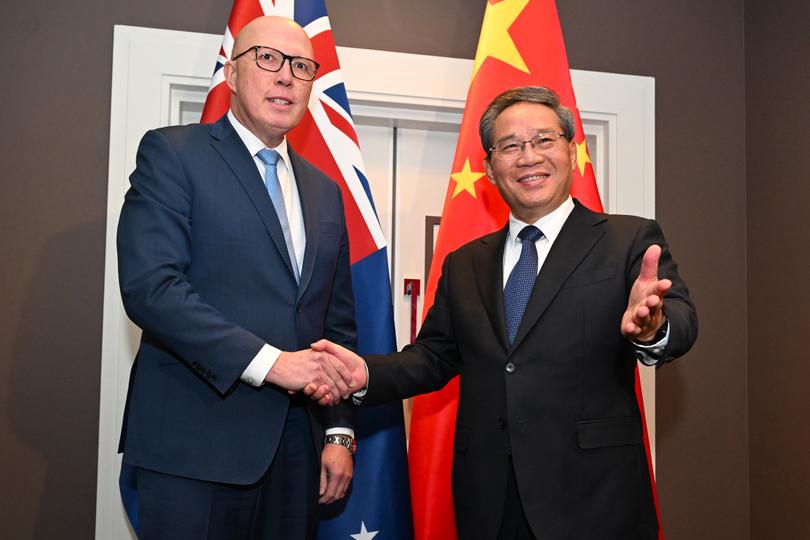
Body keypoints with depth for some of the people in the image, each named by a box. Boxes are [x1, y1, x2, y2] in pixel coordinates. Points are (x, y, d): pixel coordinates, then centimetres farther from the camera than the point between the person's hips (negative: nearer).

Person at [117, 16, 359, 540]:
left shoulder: (325, 191, 16)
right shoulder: (173, 153, -2)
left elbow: (339, 323, 16)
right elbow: (148, 285, -15)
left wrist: (339, 432, 7)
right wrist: (268, 360, -20)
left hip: (295, 449, 6)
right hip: (195, 445, -5)